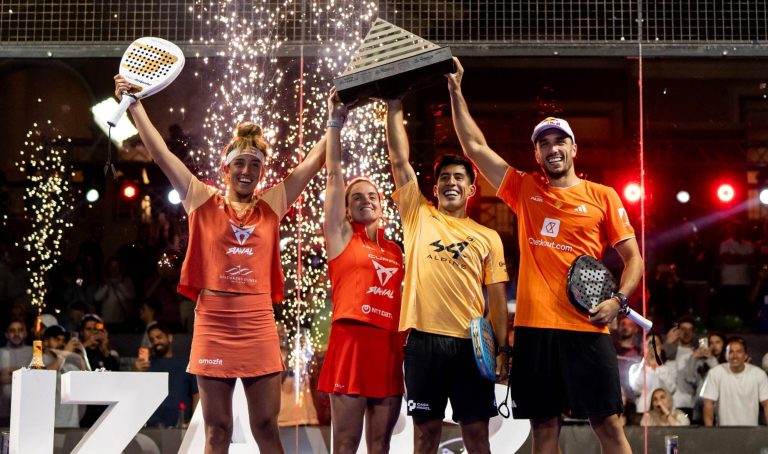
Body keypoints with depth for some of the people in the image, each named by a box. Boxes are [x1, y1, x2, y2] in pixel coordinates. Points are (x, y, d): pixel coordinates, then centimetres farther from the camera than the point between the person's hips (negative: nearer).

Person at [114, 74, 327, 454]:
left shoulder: (271, 205, 8)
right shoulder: (204, 202, 4)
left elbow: (315, 159, 9)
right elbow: (160, 152, 3)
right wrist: (134, 103, 2)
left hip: (259, 326, 1)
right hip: (213, 325, -1)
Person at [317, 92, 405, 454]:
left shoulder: (395, 249, 16)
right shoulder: (341, 237, 5)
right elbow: (334, 176, 0)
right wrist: (335, 124, -1)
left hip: (389, 346, 5)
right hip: (351, 341, -4)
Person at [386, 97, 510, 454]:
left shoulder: (488, 237, 11)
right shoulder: (418, 216, 10)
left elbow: (497, 298, 8)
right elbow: (399, 159, 3)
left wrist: (503, 348, 0)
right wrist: (394, 107, -2)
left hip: (471, 343, 0)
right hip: (424, 339, 0)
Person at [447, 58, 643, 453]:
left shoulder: (602, 196, 6)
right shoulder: (523, 190, 12)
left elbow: (633, 258, 6)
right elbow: (475, 146, 12)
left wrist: (618, 300, -10)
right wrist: (456, 92, 9)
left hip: (586, 328, -2)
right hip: (534, 327, 2)